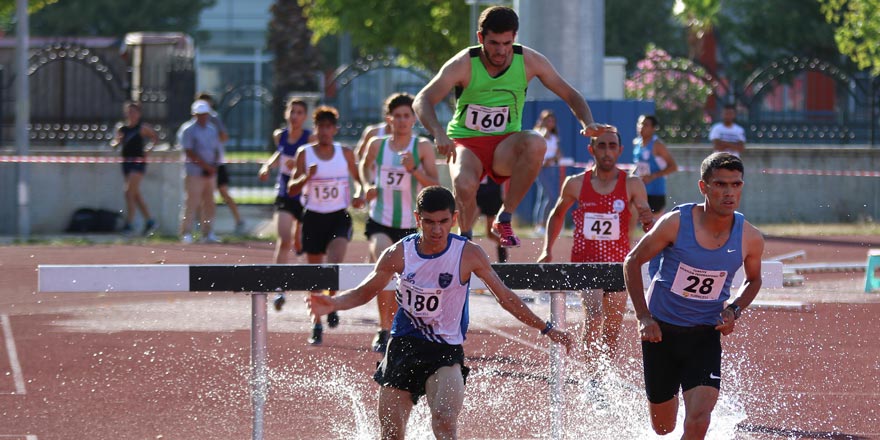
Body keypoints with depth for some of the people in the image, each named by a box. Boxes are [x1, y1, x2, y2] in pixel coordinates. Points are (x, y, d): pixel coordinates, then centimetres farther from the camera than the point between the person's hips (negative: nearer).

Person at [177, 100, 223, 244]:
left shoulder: (212, 129, 16)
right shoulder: (188, 130, -4)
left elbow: (217, 150, 17)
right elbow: (189, 152, -12)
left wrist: (214, 166, -2)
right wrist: (206, 165, -15)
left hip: (210, 172, 6)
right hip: (195, 171, -6)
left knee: (209, 204, 6)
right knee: (192, 202, -8)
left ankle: (208, 233, 11)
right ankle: (186, 233, -4)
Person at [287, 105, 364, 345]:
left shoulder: (345, 153, 3)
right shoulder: (305, 154, 0)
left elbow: (358, 179, 17)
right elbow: (291, 189, -1)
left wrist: (359, 195, -4)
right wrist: (307, 177, -20)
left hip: (339, 217, 0)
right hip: (313, 217, 1)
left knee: (335, 260, -26)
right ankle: (316, 325, 17)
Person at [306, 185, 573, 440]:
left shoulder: (469, 255, -9)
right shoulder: (399, 254, -5)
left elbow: (505, 297, 1)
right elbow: (365, 292, 7)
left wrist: (547, 330, 1)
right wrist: (332, 304, -12)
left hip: (446, 351, -2)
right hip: (403, 345, 2)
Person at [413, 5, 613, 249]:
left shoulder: (529, 61, -7)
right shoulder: (464, 64, -13)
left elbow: (570, 95, 2)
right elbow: (422, 101, -19)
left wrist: (588, 123, -18)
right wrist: (439, 133, -38)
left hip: (505, 146, 2)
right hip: (466, 142, -2)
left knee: (536, 144, -34)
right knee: (464, 185, -36)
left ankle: (504, 219, -19)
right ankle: (466, 240, -3)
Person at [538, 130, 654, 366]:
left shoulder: (632, 185, -3)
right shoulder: (575, 184, -1)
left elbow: (650, 229, -7)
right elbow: (557, 215, 17)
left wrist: (648, 221, -30)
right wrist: (547, 251, 9)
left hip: (617, 266, 1)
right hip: (585, 263, -1)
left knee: (611, 333, 8)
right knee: (594, 312, -25)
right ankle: (594, 371, -24)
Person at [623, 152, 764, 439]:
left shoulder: (750, 239, -9)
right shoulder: (675, 223, -16)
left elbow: (753, 280, 13)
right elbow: (632, 262, -3)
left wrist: (734, 310, -6)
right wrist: (643, 317, -9)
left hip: (705, 336, 1)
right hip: (661, 330, -1)